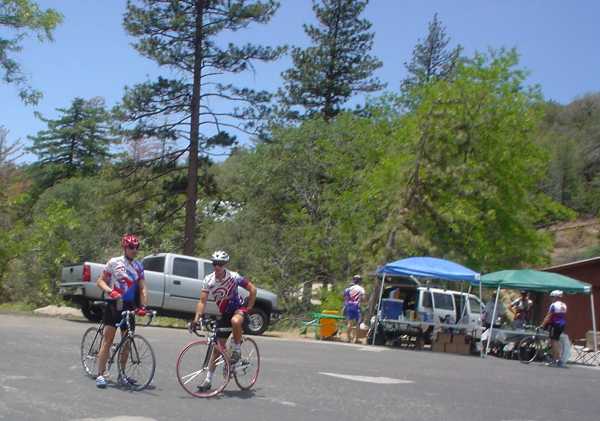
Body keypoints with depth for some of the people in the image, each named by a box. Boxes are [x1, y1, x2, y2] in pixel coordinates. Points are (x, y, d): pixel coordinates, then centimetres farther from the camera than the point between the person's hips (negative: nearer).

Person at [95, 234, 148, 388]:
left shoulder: (139, 266, 7)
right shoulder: (114, 262, -4)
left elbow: (142, 288, 5)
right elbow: (100, 281, -3)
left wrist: (143, 306, -8)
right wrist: (110, 291, -22)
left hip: (129, 306, 4)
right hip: (114, 305, -4)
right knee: (107, 341, -6)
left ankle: (122, 375, 19)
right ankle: (101, 375, -1)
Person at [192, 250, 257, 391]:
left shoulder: (234, 277, -19)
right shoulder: (208, 280, -12)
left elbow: (252, 289, -11)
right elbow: (202, 301, -14)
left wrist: (249, 308, -13)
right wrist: (197, 318, -26)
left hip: (238, 308, -3)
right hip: (224, 313, 3)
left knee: (235, 321, -40)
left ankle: (237, 349, -15)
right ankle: (208, 379, 9)